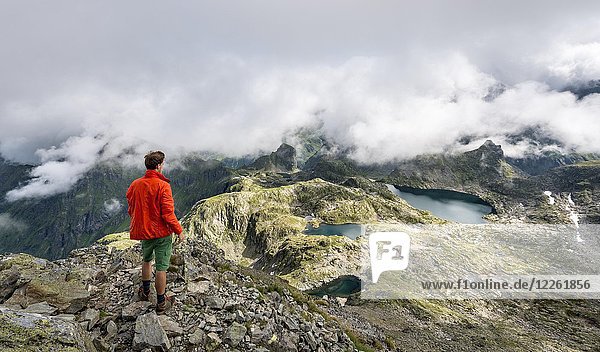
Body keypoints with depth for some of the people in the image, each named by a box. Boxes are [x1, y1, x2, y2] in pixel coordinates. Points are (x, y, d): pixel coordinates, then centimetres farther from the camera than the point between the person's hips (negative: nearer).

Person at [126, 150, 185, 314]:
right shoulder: (163, 185, -21)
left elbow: (131, 210, 9)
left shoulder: (135, 184, -1)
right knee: (161, 267, 5)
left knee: (147, 260, 27)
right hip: (162, 232, -6)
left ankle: (145, 291, 44)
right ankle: (161, 303, 17)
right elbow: (168, 214, -22)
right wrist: (179, 231, -10)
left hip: (144, 231, 6)